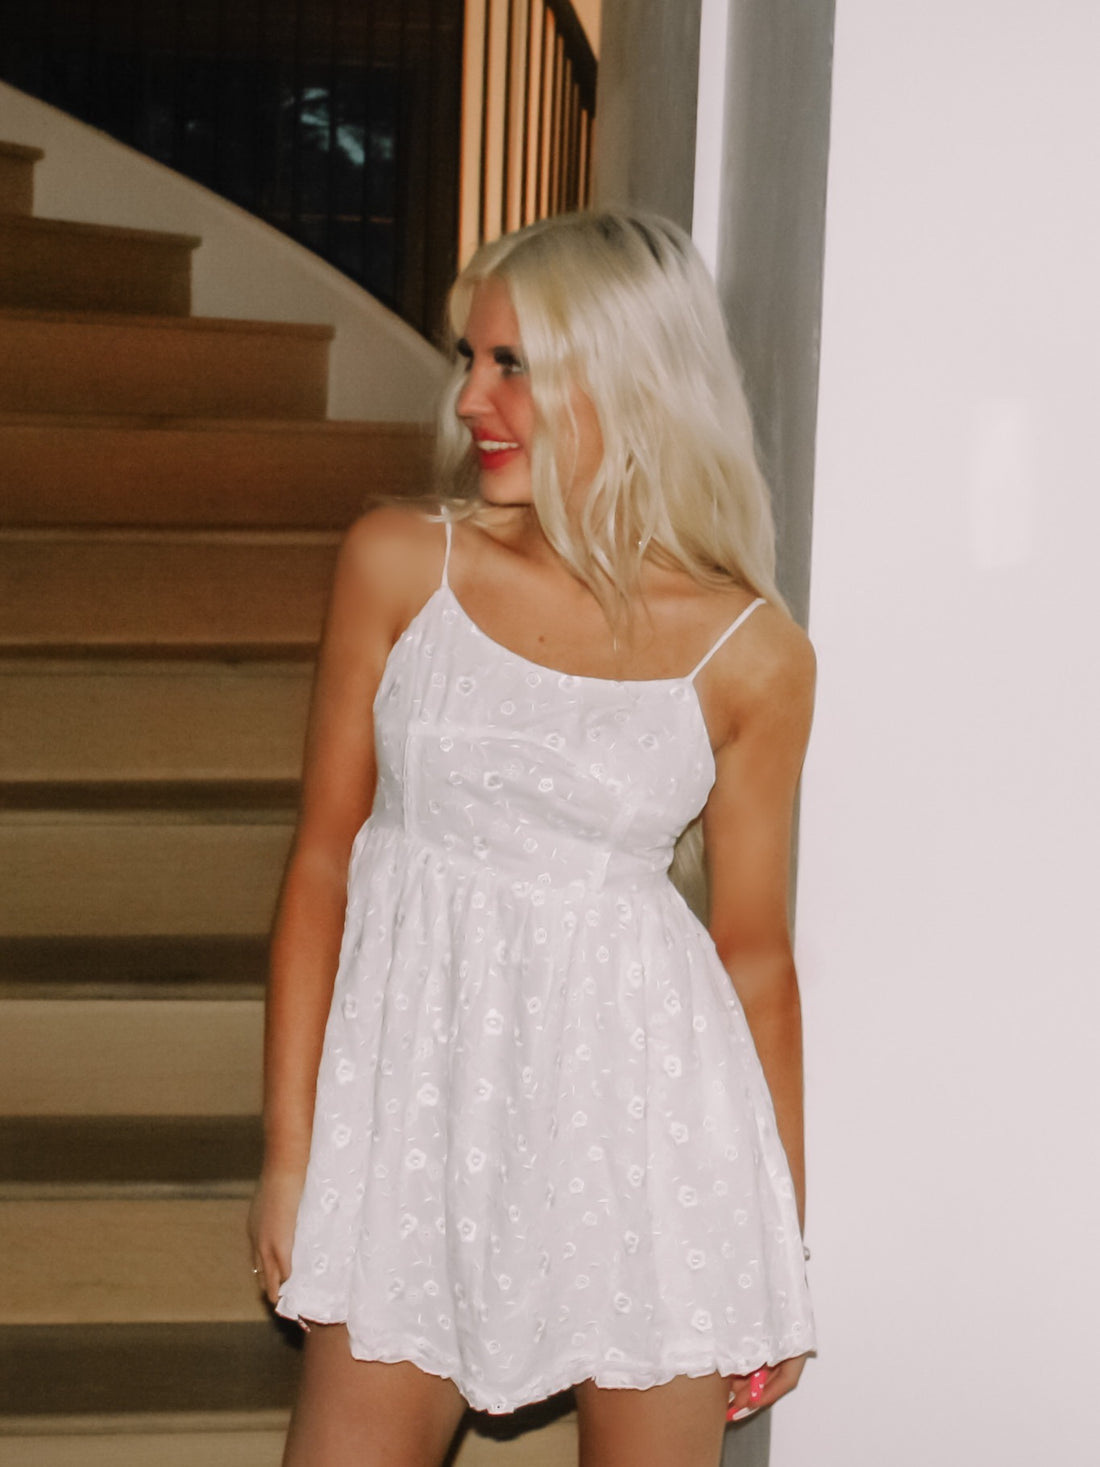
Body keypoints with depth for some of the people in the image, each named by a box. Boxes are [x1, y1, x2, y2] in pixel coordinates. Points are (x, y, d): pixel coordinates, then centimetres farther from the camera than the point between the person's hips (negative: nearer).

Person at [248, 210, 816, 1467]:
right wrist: (288, 1146, 1)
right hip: (418, 1071, 1)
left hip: (637, 1089, -1)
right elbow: (323, 858, 2)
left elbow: (753, 950, 3)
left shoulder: (752, 655, -5)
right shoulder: (399, 564, -2)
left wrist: (782, 1244, 8)